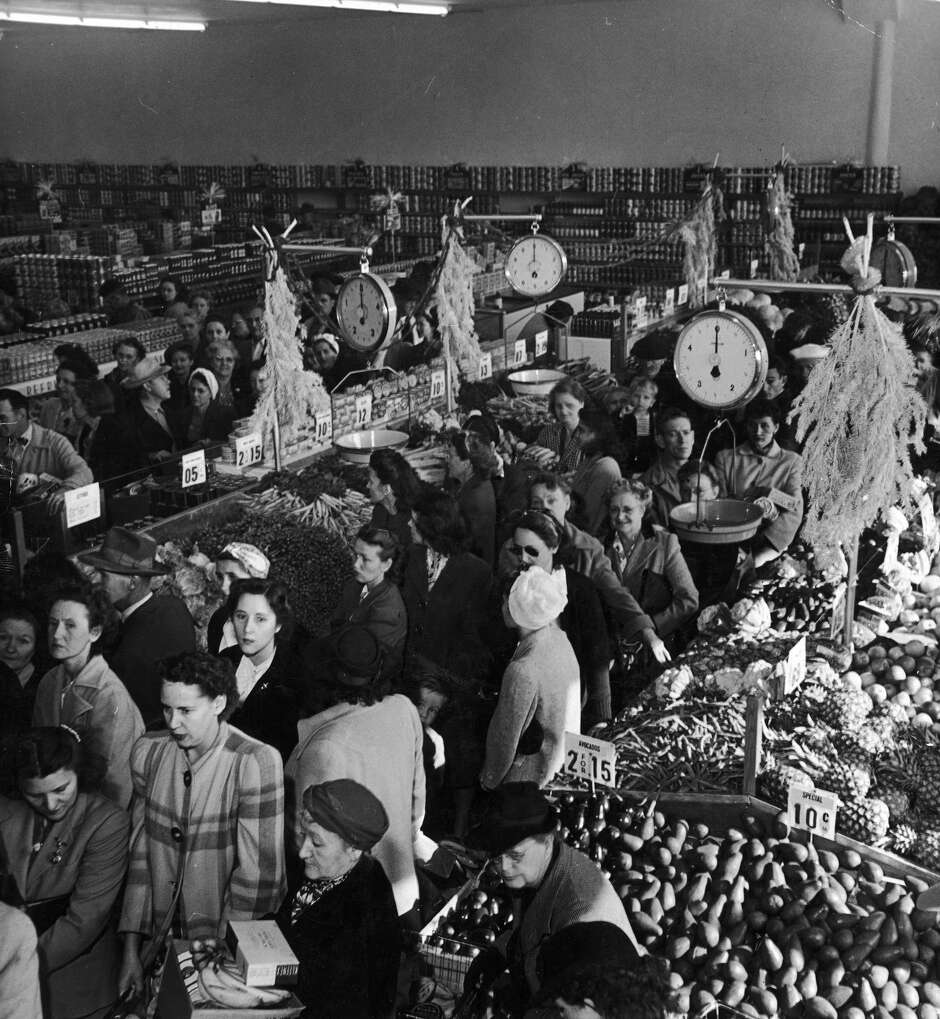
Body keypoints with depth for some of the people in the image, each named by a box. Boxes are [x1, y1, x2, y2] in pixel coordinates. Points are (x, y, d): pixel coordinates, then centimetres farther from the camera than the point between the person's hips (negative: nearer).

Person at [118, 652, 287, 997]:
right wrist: (131, 950, 0)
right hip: (159, 937, 4)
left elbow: (259, 876, -17)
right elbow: (140, 851, 2)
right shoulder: (148, 752, -3)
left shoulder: (256, 763, -19)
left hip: (226, 945, -4)